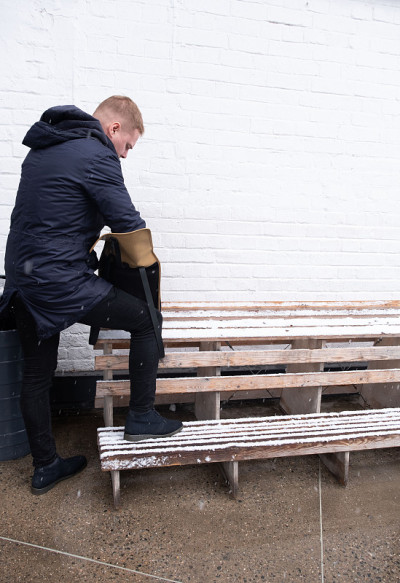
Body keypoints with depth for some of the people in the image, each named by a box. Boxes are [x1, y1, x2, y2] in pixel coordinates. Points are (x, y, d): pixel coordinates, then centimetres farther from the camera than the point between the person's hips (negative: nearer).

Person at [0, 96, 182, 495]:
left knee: (36, 376, 16)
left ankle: (44, 467, 32)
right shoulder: (96, 155, -11)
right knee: (147, 320, 5)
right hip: (61, 282, -9)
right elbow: (129, 225, -14)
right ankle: (141, 417, 13)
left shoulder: (42, 147, 17)